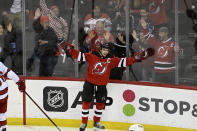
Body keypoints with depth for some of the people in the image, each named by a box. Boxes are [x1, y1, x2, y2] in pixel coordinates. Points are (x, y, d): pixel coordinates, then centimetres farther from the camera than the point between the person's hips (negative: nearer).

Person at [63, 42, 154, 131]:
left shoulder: (111, 60, -2)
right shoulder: (92, 56, -8)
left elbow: (125, 62, -6)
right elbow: (79, 56, -11)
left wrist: (138, 57, -16)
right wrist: (70, 49, -26)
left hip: (102, 86, 3)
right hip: (89, 83, -3)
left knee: (100, 104, 11)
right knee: (86, 102, -1)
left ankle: (96, 122, 30)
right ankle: (84, 123, 11)